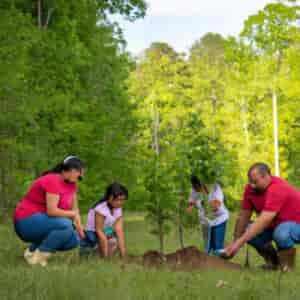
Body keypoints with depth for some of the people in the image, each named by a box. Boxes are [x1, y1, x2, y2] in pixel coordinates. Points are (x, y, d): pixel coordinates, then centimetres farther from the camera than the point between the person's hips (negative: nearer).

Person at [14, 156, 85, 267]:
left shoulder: (71, 184, 8)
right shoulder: (53, 181, -20)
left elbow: (74, 209, 10)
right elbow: (51, 211, -26)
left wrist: (78, 226, -8)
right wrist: (73, 214, -12)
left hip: (42, 222, 9)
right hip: (26, 223, -9)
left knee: (74, 240, -5)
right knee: (66, 225, -29)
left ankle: (33, 249, 5)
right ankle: (37, 256, -17)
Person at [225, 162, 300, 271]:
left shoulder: (277, 189, -30)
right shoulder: (250, 188, -7)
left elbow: (263, 222, -36)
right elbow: (243, 217, -1)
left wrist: (239, 243, -39)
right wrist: (234, 244, -7)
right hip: (275, 225, 8)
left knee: (281, 233, -38)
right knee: (247, 230, -10)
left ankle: (287, 265, -8)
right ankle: (272, 261, 10)